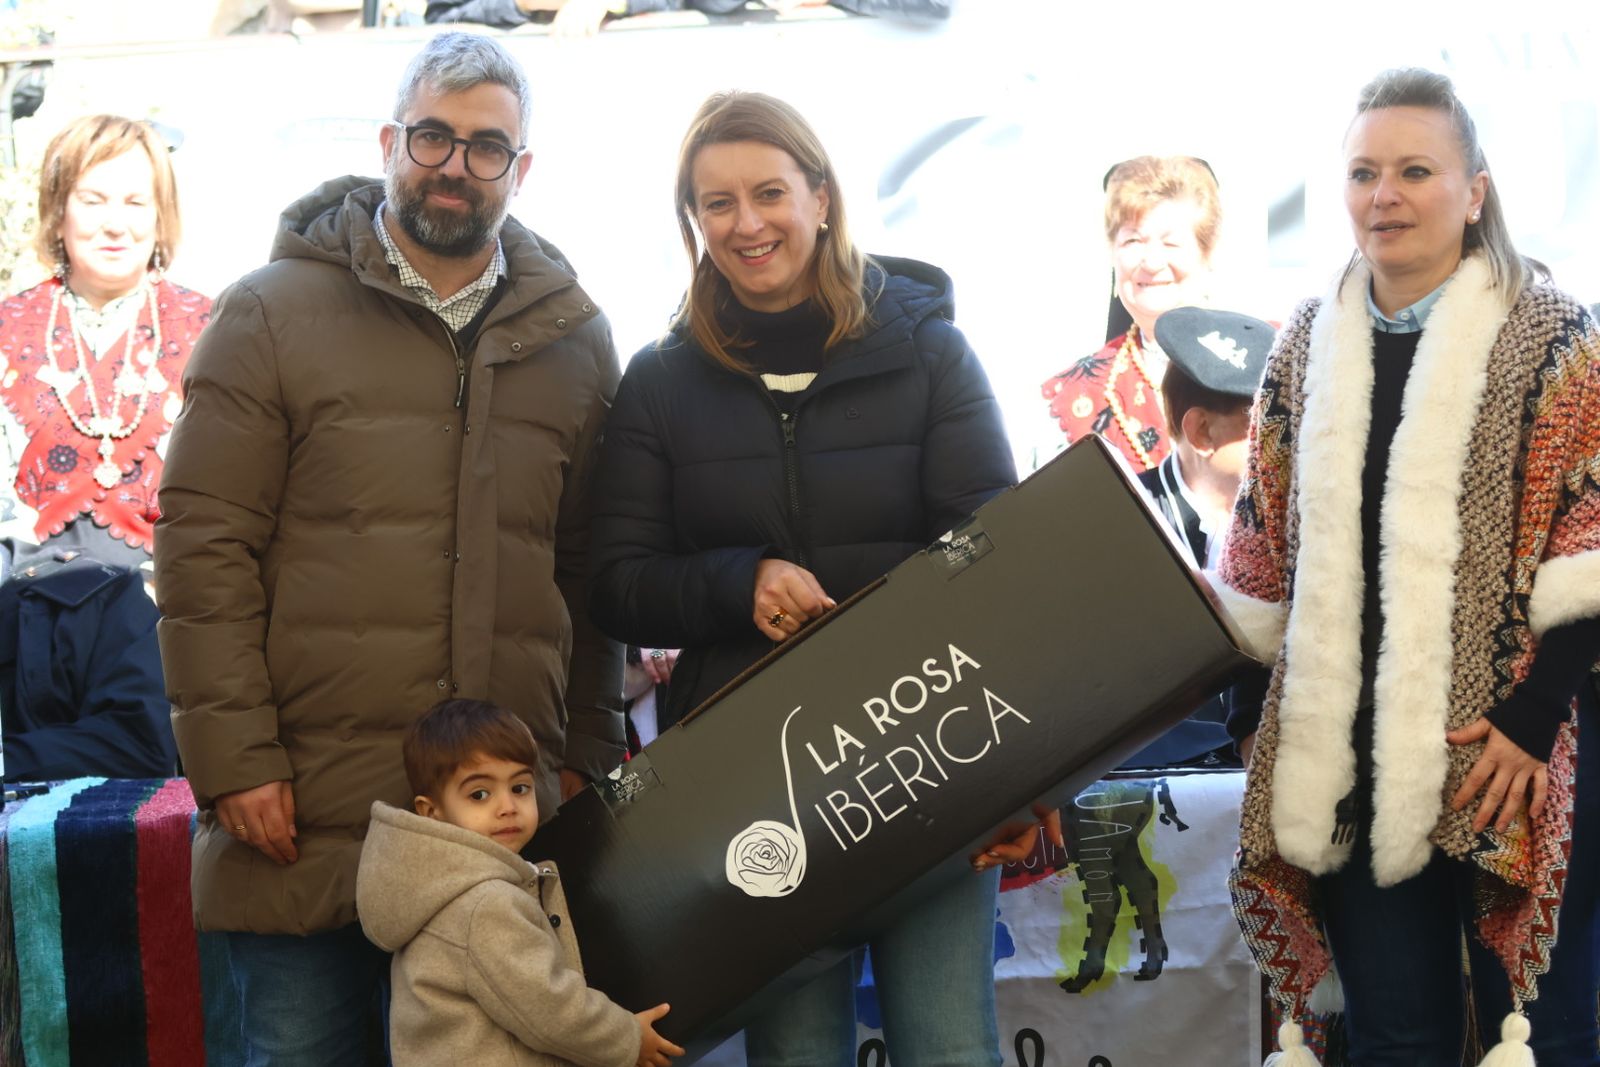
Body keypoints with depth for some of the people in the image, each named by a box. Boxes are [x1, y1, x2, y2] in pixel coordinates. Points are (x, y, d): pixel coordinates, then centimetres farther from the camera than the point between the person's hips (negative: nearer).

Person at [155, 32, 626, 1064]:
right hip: (307, 813, -2)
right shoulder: (273, 312, 1)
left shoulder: (574, 339, 12)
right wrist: (234, 761, -9)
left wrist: (586, 756, 9)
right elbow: (204, 547, -3)